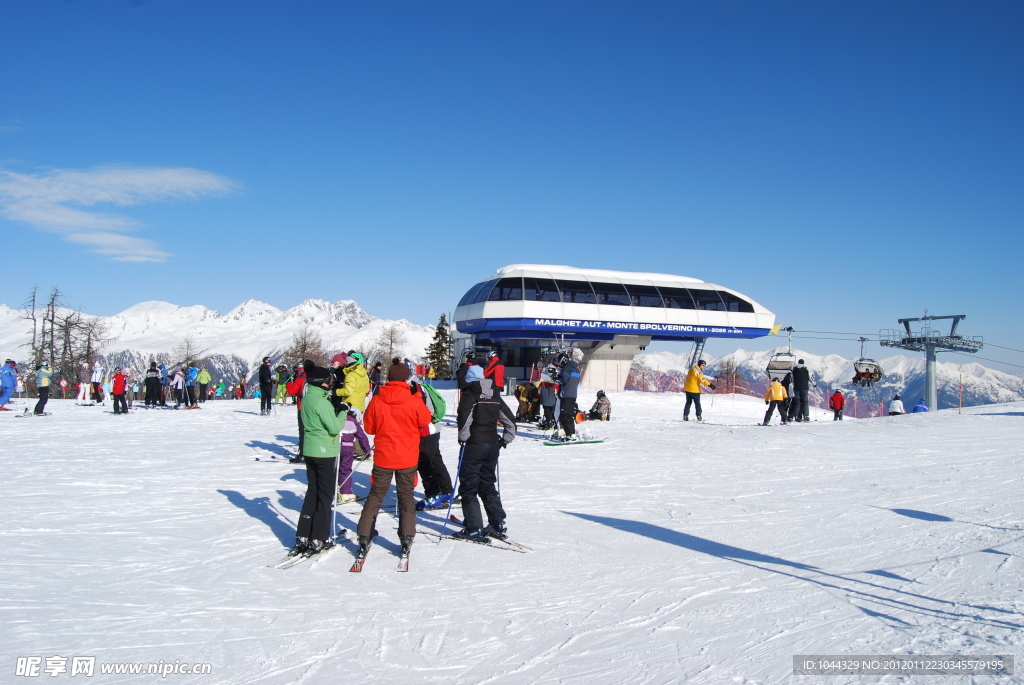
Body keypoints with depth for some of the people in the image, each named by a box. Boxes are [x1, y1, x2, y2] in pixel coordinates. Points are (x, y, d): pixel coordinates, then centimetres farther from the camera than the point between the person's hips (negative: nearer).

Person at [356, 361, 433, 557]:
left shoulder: (377, 401, -8)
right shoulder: (413, 401, -13)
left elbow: (369, 427, 3)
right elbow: (426, 420, 5)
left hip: (382, 457, 1)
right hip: (408, 458, -1)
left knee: (375, 496, 14)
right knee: (406, 497, 14)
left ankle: (364, 537, 12)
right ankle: (406, 538, 12)